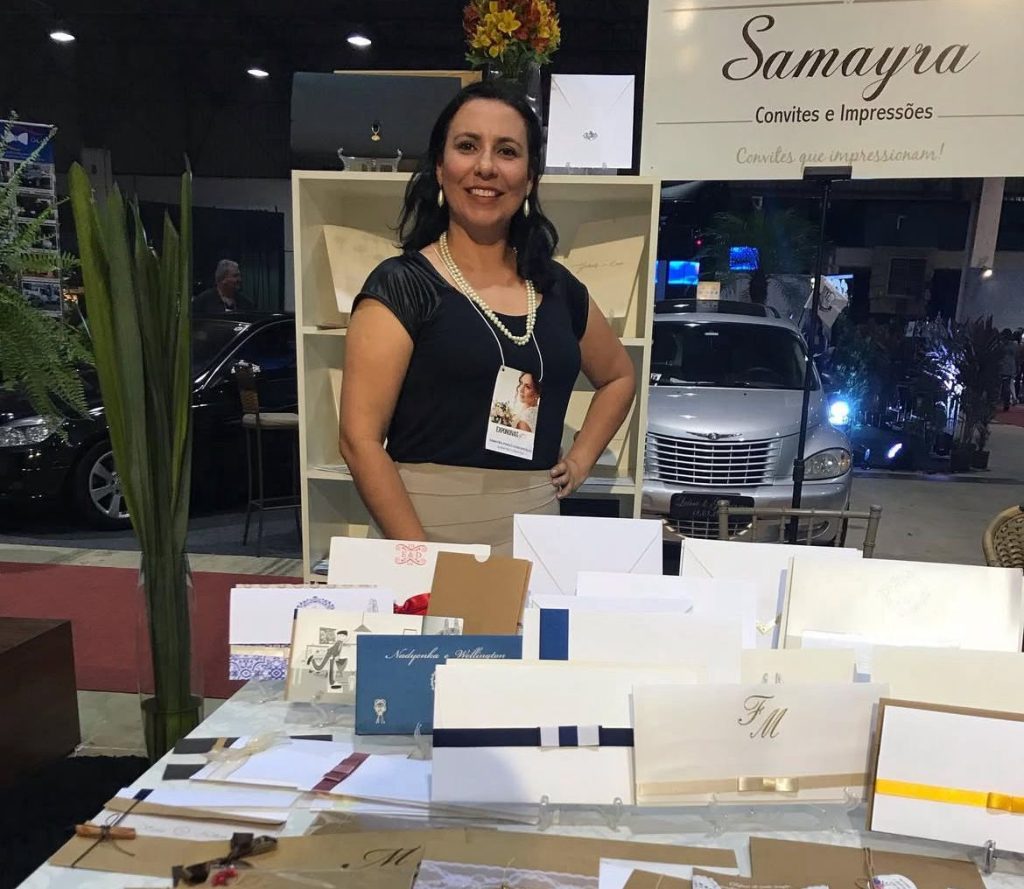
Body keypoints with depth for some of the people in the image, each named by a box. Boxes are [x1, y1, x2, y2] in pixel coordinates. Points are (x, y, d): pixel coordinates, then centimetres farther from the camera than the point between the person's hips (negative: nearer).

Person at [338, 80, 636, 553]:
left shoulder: (557, 287, 7)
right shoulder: (401, 285, -7)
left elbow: (618, 377, 23)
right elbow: (360, 437, -12)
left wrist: (579, 460, 10)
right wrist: (420, 556, -18)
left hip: (535, 528, 4)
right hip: (428, 526, -4)